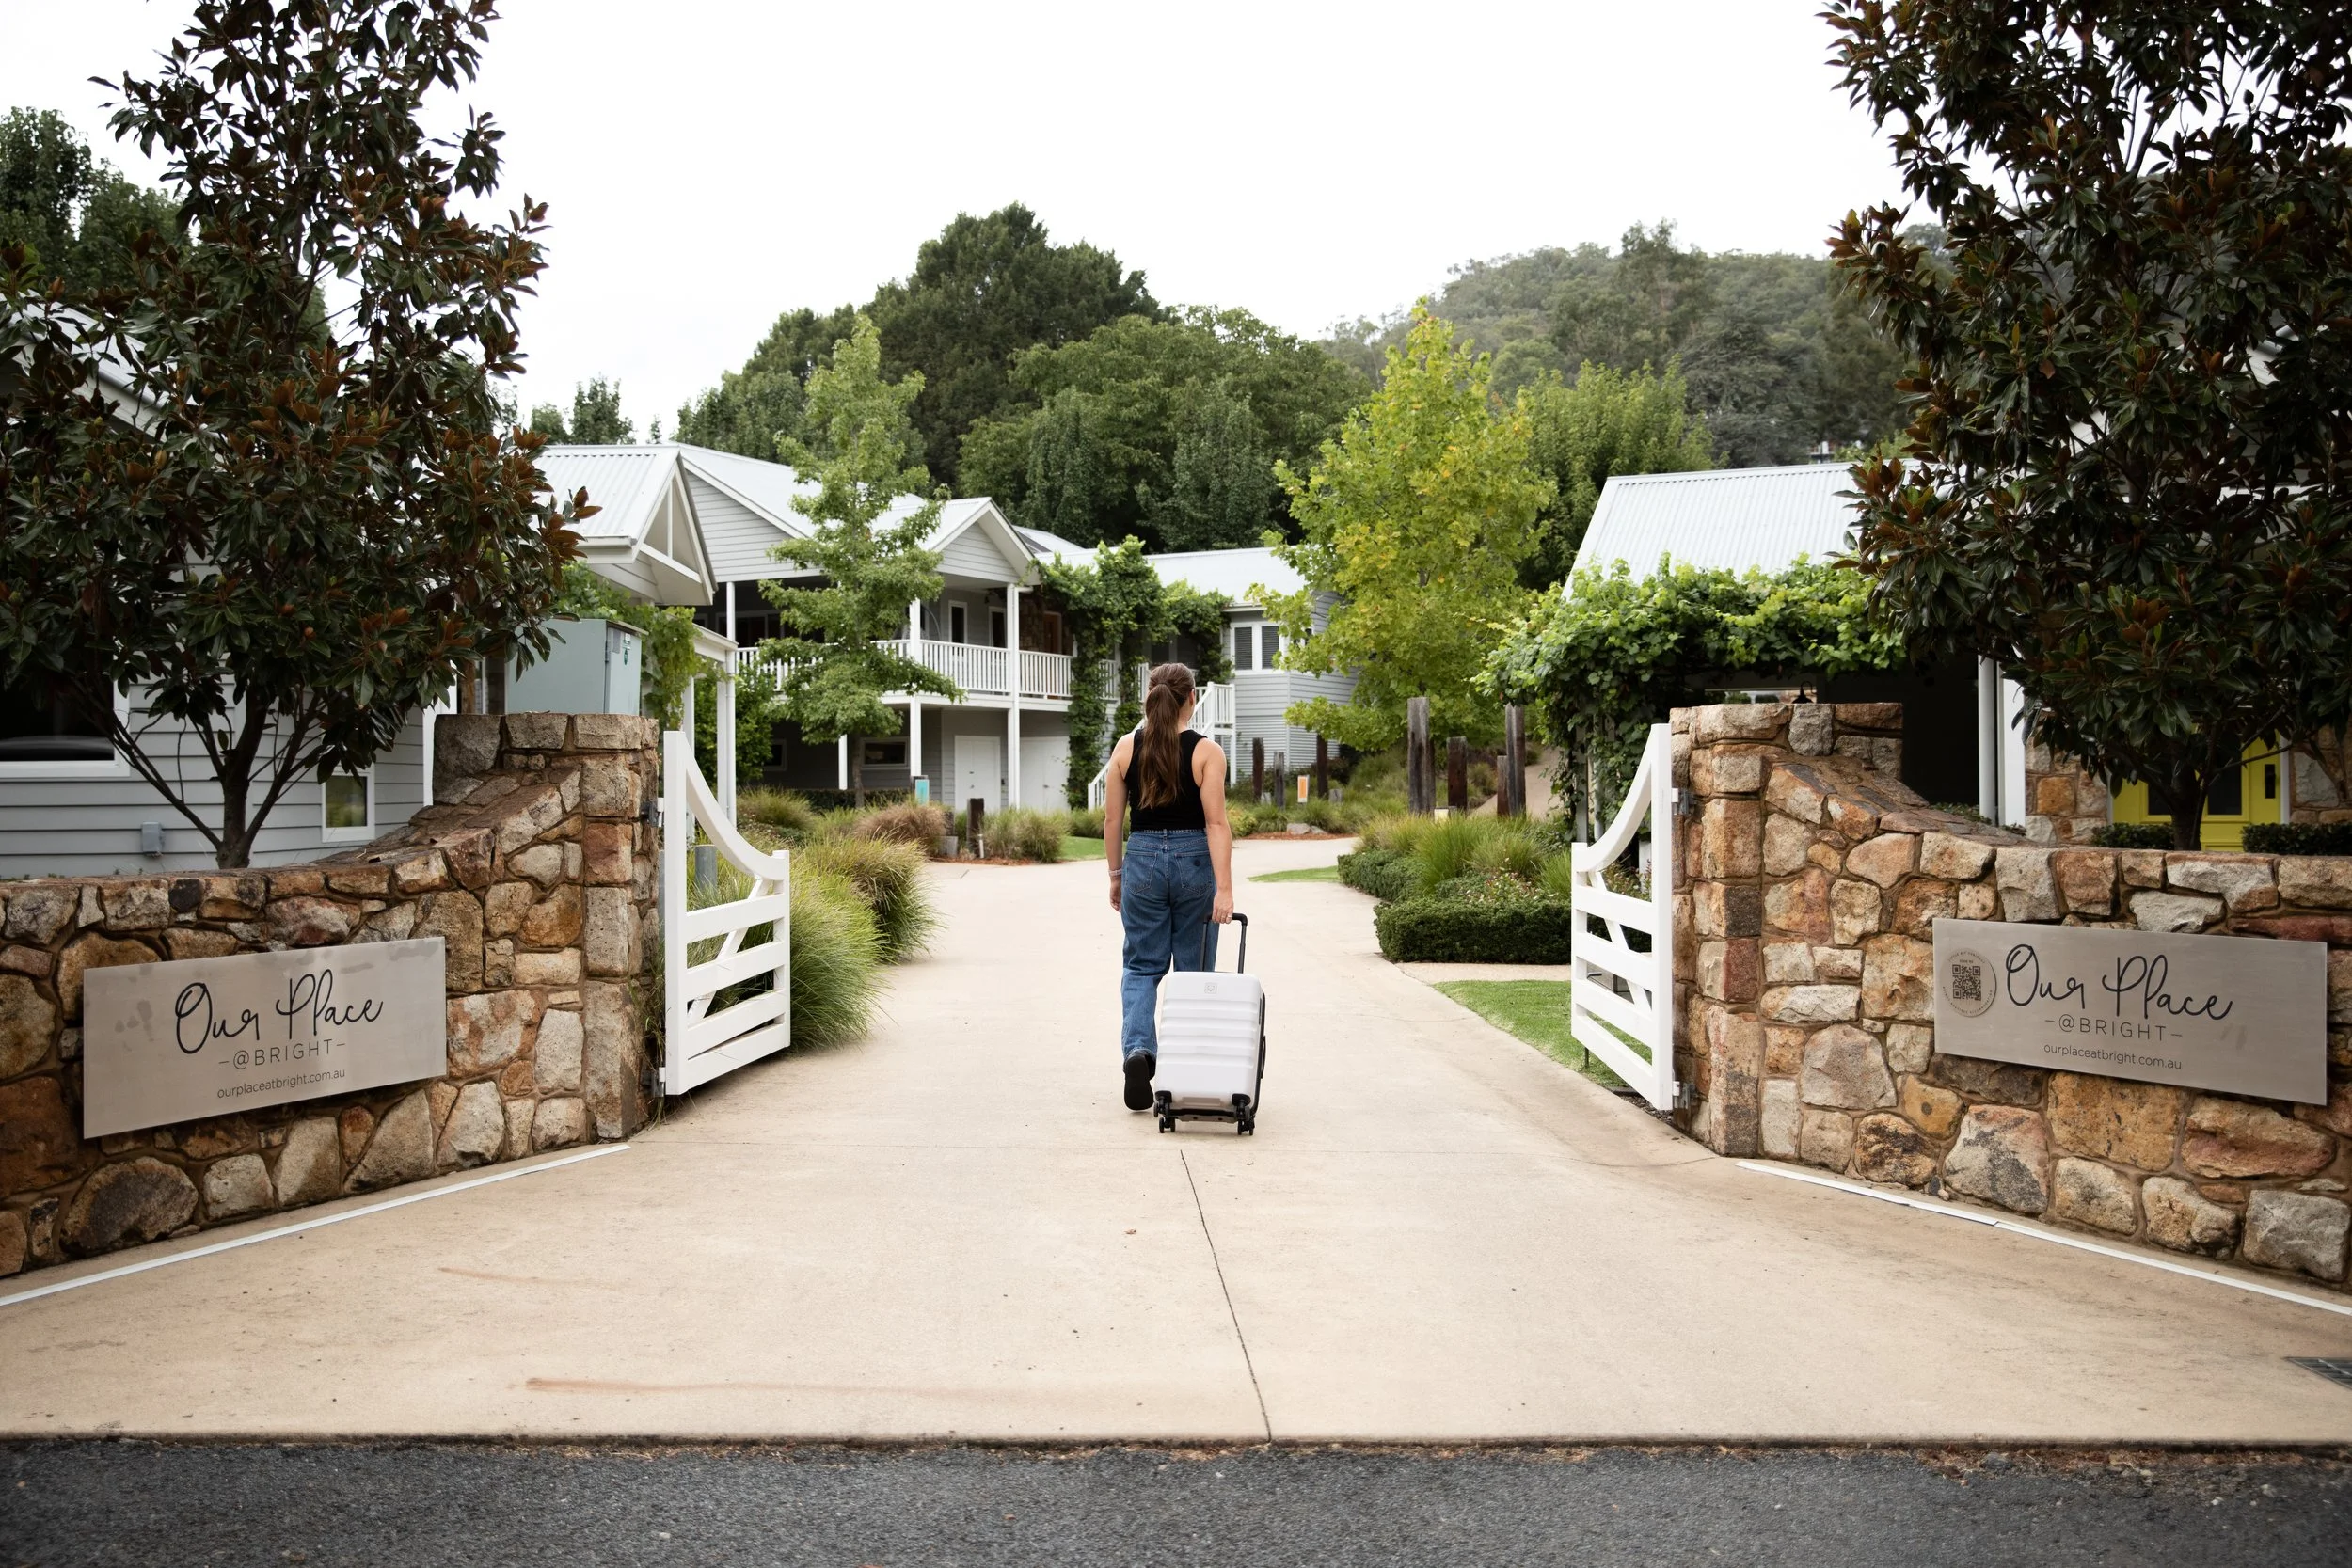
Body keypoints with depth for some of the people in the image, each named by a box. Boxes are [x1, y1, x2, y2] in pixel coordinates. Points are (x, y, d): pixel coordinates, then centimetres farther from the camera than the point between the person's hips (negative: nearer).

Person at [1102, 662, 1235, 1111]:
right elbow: (1216, 823, -15)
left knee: (1141, 966, 11)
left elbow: (1112, 818, 3)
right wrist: (1224, 888, -17)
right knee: (1195, 970, 11)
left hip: (1143, 859, 2)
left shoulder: (1126, 747, 0)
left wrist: (1116, 875, 13)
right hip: (1194, 861, -2)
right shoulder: (1206, 751, -9)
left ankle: (1138, 1049, -13)